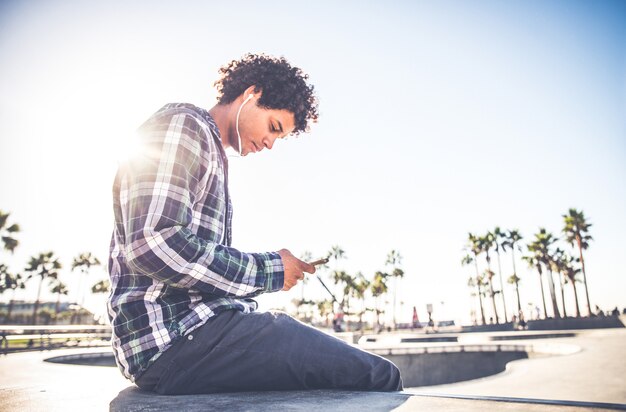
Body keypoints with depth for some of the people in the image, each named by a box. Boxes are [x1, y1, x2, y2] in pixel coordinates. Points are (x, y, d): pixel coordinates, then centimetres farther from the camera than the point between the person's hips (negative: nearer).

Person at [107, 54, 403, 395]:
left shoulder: (212, 151, 25)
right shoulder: (182, 124, -5)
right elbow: (154, 245, -19)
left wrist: (286, 265, 11)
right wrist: (266, 270, -11)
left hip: (196, 322, 10)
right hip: (175, 334, -10)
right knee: (378, 376, -17)